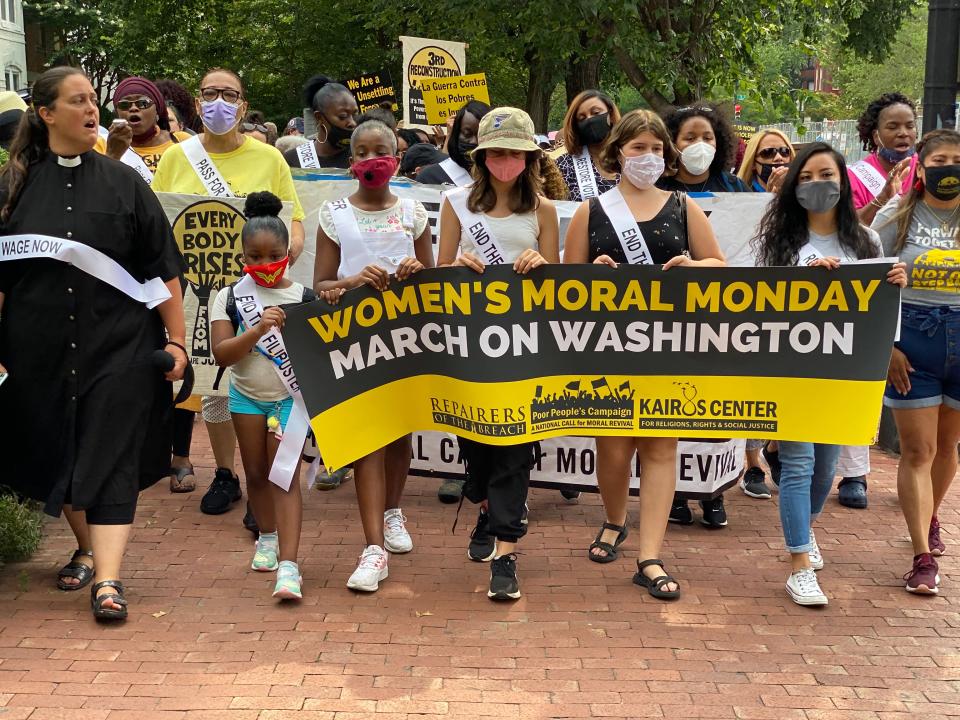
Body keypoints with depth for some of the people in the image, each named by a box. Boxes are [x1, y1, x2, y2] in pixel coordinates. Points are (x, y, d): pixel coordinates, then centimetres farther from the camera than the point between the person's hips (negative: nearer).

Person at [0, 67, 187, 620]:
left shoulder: (123, 183, 3)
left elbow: (163, 268, 3)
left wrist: (176, 340, -1)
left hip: (118, 347, -2)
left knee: (111, 461, -6)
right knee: (56, 455, 12)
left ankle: (108, 579, -8)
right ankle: (87, 549, 33)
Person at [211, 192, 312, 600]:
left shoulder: (303, 298, -4)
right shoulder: (230, 298, -3)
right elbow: (221, 354, -14)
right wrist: (257, 330, -25)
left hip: (290, 395, -2)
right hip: (247, 395, 2)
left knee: (285, 473, -11)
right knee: (255, 472, 14)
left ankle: (288, 566, -16)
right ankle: (267, 536, 40)